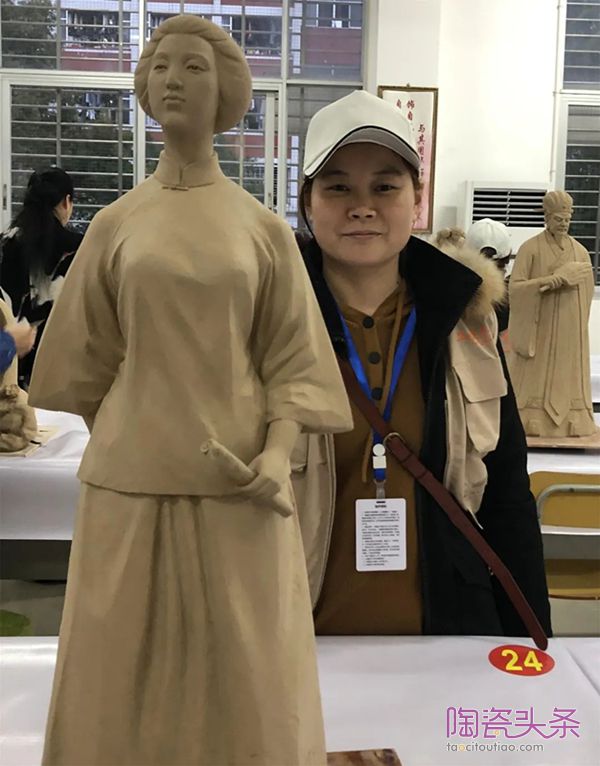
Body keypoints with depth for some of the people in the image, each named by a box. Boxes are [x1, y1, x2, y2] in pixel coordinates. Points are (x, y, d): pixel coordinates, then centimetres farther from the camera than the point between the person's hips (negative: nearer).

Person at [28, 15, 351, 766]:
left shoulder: (264, 228, 5)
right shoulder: (114, 225, 6)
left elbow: (294, 358, 1)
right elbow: (84, 362, 13)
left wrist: (277, 455, -13)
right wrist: (119, 444, 12)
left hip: (237, 486, -1)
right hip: (134, 480, 1)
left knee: (245, 684, 4)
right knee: (125, 681, 6)